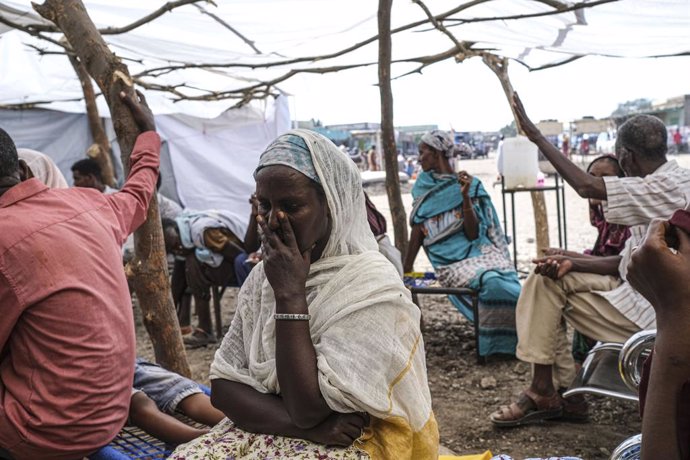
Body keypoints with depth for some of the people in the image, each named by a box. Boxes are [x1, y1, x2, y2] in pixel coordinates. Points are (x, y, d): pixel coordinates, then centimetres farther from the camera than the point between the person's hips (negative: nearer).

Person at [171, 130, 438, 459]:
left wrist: (290, 294, -20)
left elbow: (309, 409, -21)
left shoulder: (371, 287, -17)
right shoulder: (264, 275, 3)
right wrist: (300, 423, -16)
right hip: (264, 432, 5)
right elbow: (223, 386, -1)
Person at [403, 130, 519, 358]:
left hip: (479, 251, 1)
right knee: (491, 281, -31)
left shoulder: (469, 185, 5)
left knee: (504, 278, -31)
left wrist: (465, 197, -14)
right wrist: (407, 268, 13)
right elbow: (418, 229, 13)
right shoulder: (423, 186, 10)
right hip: (451, 261, -1)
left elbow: (473, 234, -4)